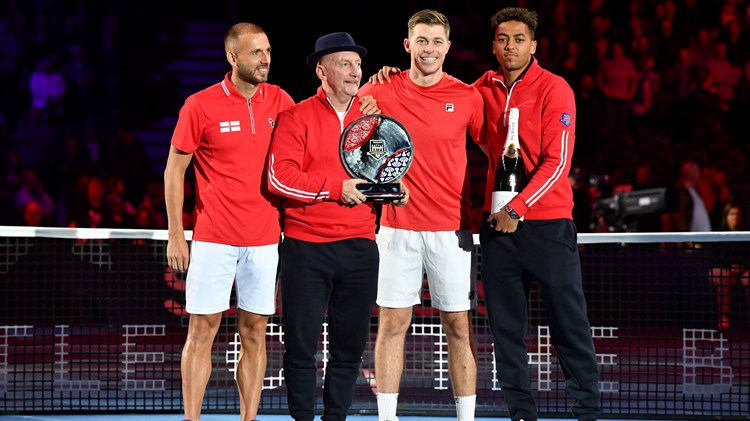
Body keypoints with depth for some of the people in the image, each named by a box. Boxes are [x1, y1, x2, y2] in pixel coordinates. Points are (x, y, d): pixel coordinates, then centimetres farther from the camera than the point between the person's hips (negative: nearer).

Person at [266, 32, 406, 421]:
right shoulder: (296, 118, -3)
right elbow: (279, 177, -13)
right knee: (301, 344, -1)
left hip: (359, 247, 4)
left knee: (350, 345, 7)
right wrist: (336, 187, -17)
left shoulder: (372, 118, 10)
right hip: (306, 248, -4)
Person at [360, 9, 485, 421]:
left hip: (451, 229, 0)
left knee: (459, 326, 1)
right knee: (391, 324, 2)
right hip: (397, 228, 0)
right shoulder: (381, 90, 0)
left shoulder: (467, 97, 0)